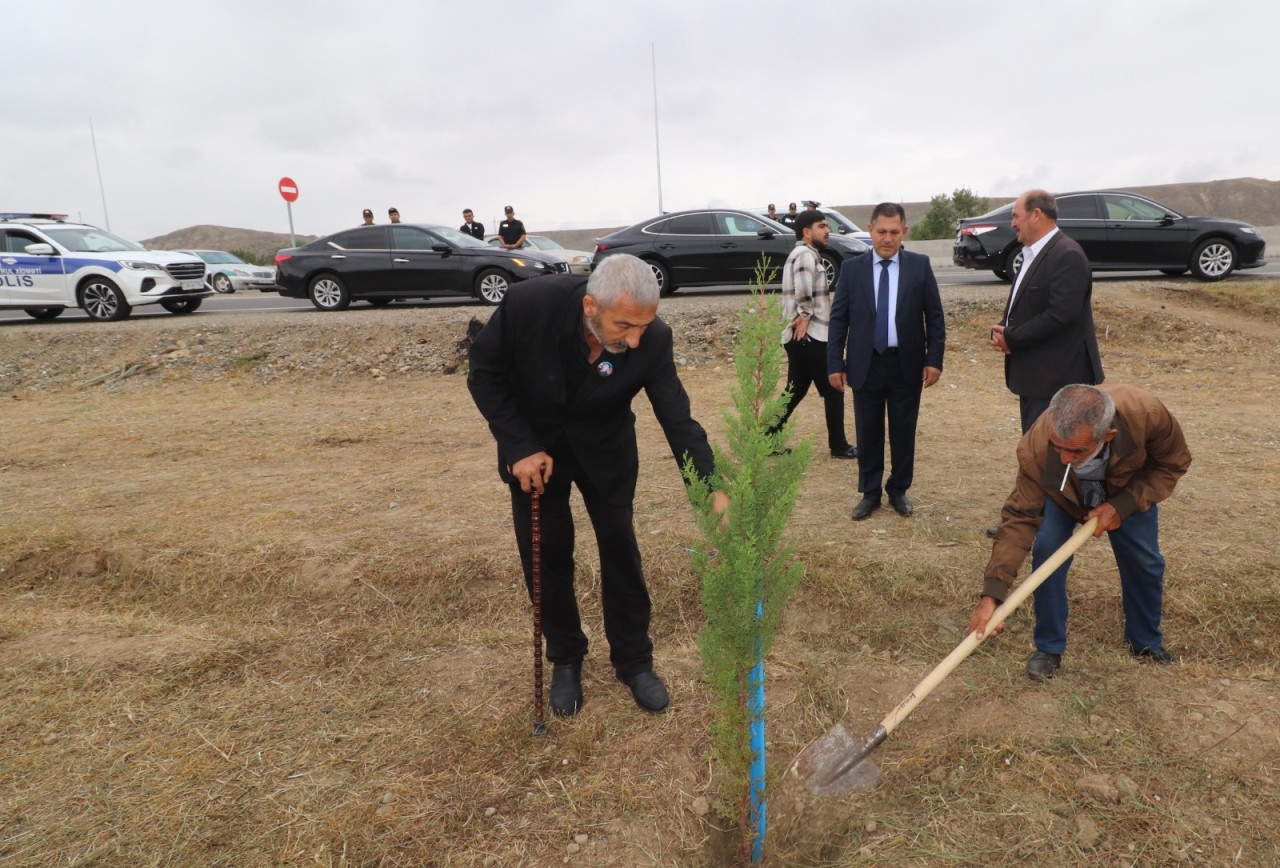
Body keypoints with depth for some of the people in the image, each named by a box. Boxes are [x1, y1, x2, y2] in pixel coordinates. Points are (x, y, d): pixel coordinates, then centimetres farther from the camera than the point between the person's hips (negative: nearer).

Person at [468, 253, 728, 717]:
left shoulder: (651, 339, -28)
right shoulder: (527, 303, -32)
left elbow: (678, 419, -22)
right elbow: (484, 376, -16)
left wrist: (714, 491, -33)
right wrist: (520, 447, -21)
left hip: (605, 449, 1)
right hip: (534, 445, 0)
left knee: (621, 551, 4)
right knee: (547, 555, 6)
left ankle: (634, 660, 25)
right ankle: (565, 658, 29)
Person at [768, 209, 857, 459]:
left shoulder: (801, 254, 21)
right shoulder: (806, 254, -13)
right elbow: (803, 288, -32)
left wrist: (804, 316, 3)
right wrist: (806, 314, -20)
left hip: (798, 336, 10)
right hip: (810, 336, -10)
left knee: (794, 392, 14)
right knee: (833, 391, 1)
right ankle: (839, 446, 11)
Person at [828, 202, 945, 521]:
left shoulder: (920, 265, 1)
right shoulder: (852, 268, 1)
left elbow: (934, 316, 2)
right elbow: (838, 319, 1)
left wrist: (934, 359, -5)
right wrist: (835, 364, -4)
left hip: (907, 365, 0)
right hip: (865, 365, 0)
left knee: (903, 433, 10)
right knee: (868, 434, 8)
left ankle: (898, 491, 27)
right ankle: (870, 493, 22)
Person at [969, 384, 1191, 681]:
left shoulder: (1146, 413, -42)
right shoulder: (1036, 447, -43)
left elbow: (1174, 462, -20)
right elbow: (1020, 517, -37)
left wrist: (1122, 505, -33)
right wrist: (992, 594, -42)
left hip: (1130, 490, 2)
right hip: (1061, 493, -1)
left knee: (1145, 562, 2)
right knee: (1046, 552, -19)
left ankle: (1146, 642, 31)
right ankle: (1049, 648, 1)